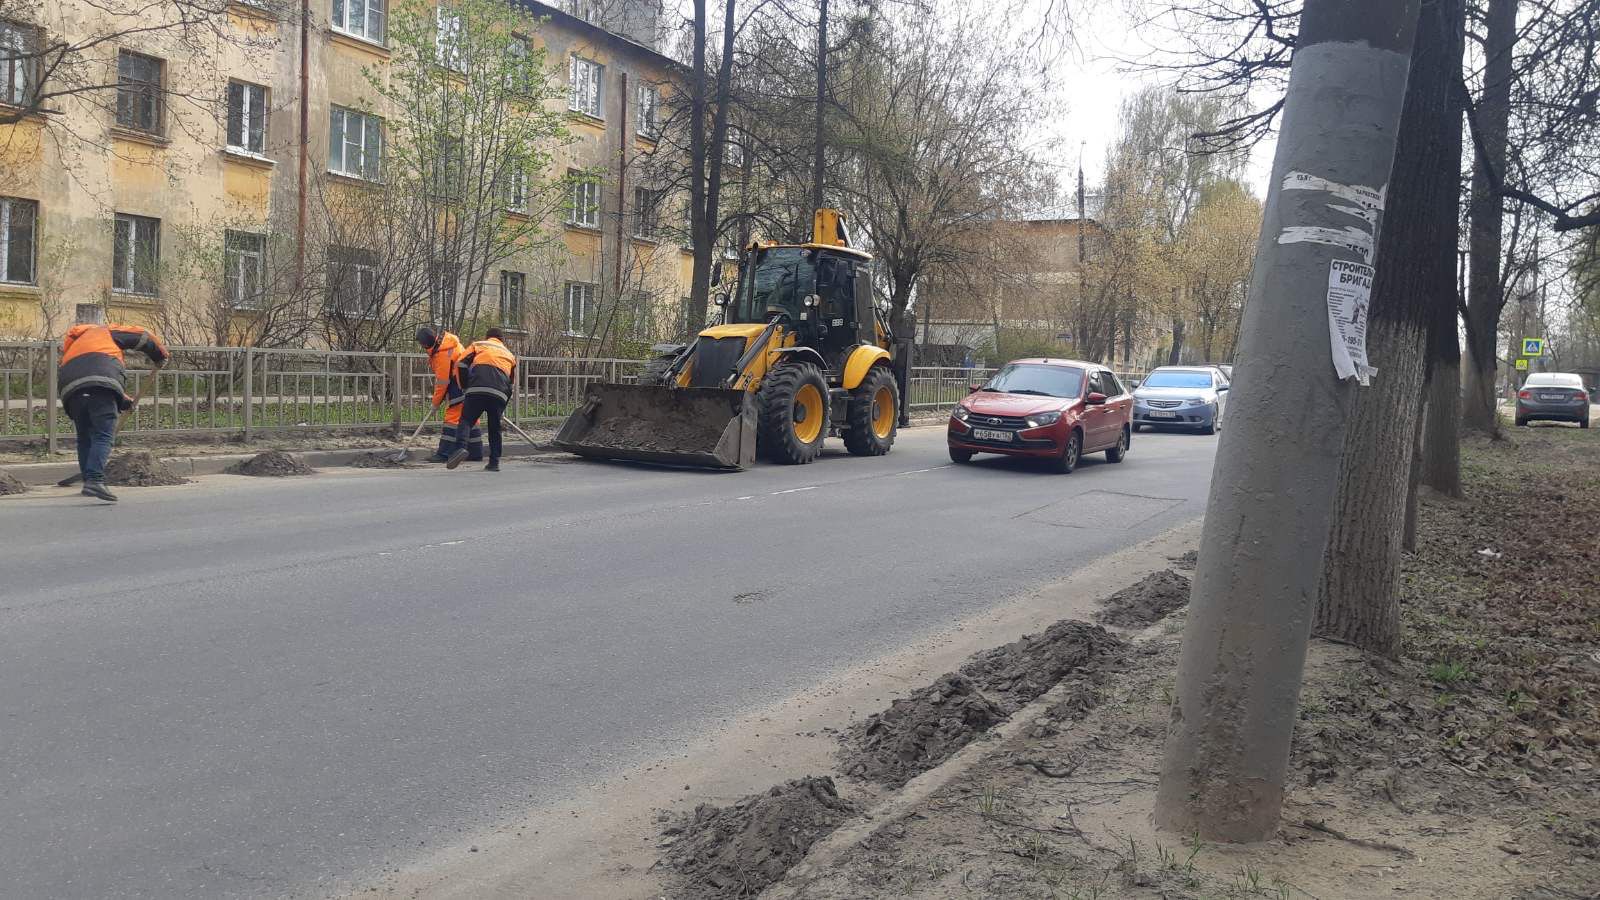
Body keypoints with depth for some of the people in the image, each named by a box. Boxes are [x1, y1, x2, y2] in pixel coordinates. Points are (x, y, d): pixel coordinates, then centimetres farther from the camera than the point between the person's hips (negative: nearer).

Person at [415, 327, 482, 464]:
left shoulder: (442, 355, -23)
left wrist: (436, 402, -5)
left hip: (460, 386, -10)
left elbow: (442, 382, -17)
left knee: (453, 416, -10)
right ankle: (475, 453, 19)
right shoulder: (444, 339, 6)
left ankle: (444, 453, -12)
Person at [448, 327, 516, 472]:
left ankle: (461, 447, -23)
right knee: (494, 428, 14)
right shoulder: (510, 355, 34)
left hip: (477, 389, -2)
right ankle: (494, 462, 11)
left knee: (466, 420, 2)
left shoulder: (478, 345, 25)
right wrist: (503, 407, 35)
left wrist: (465, 388, 18)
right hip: (500, 394, 2)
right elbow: (511, 383, 31)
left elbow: (461, 364, 10)